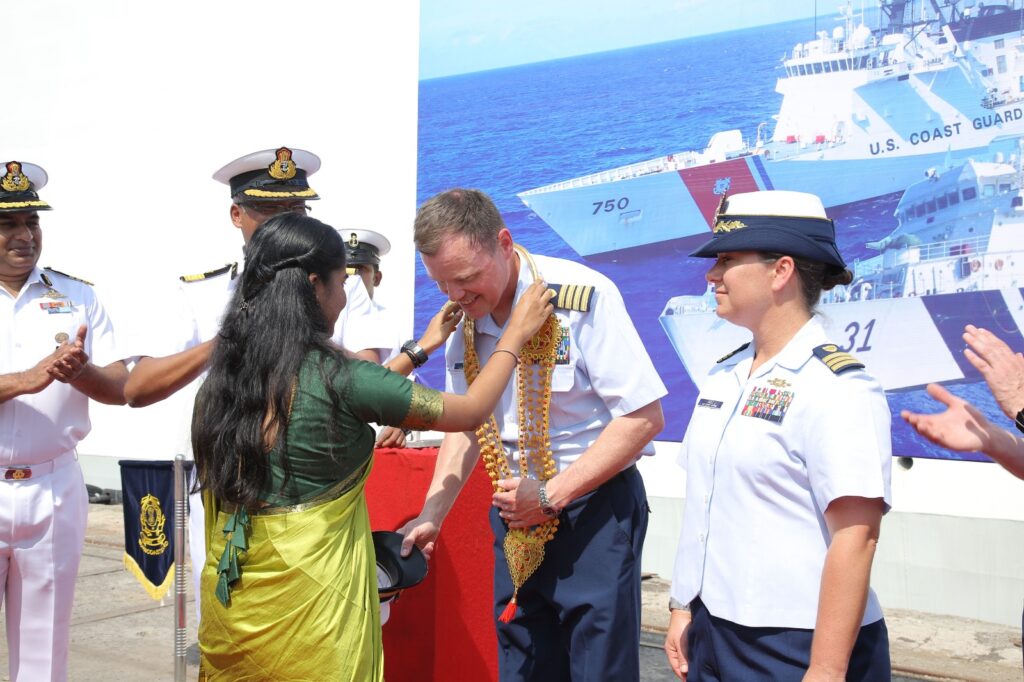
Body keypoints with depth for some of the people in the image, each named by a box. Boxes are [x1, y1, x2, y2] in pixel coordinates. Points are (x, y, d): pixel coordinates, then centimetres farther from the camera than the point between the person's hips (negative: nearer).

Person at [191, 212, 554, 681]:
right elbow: (469, 411, -6)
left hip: (228, 591, 7)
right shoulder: (337, 377, -17)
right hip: (307, 600, -7)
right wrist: (516, 334, 9)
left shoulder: (223, 376, 1)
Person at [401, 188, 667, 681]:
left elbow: (645, 416, -19)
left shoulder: (582, 297, -21)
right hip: (515, 508, 6)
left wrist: (551, 496, -20)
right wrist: (431, 516, -2)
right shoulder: (463, 319, 0)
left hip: (593, 501, -6)